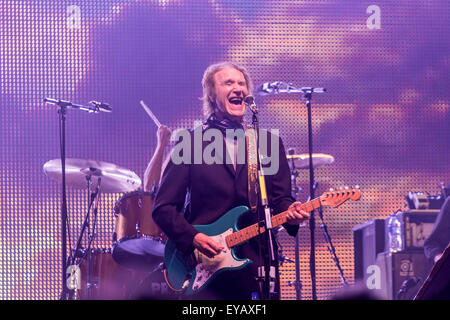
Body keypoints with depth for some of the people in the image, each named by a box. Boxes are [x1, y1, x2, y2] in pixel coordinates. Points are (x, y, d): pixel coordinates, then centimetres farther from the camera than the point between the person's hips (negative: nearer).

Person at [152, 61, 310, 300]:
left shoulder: (269, 142, 14)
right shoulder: (190, 142, 4)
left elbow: (280, 198, 13)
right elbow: (163, 207, 1)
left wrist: (289, 213, -10)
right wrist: (193, 238, -13)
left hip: (257, 268, 3)